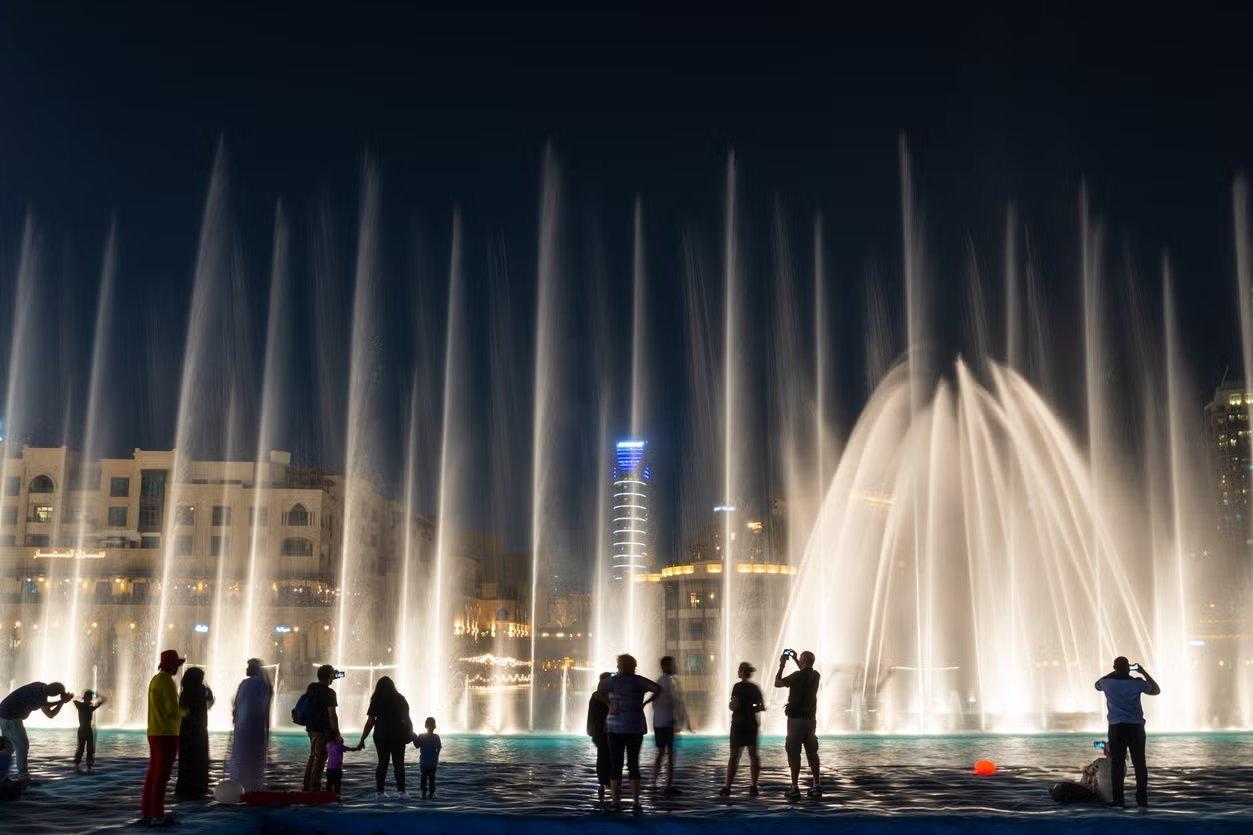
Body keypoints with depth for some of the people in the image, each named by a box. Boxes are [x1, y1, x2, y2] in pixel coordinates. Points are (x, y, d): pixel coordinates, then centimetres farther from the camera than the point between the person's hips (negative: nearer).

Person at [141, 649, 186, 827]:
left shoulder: (155, 680, 15)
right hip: (167, 734, -9)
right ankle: (157, 816, -3)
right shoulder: (167, 681, -16)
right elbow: (173, 710, -19)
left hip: (154, 733, 9)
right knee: (162, 775, -5)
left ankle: (146, 813, 12)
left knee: (153, 773, 10)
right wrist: (184, 712, 0)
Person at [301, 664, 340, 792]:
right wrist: (337, 733, -12)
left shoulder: (311, 687, 6)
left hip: (311, 728, 8)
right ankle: (314, 788, 1)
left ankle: (307, 786, 25)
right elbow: (332, 715, -21)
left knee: (313, 757, 19)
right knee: (320, 759, -1)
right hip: (323, 730, -8)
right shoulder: (329, 692, -17)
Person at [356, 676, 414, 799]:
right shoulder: (400, 699, 2)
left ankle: (379, 792, 6)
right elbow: (406, 718, 3)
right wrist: (410, 733, 15)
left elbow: (370, 722, -3)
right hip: (398, 735, 0)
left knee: (382, 763, 9)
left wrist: (362, 739, 1)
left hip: (381, 735, 1)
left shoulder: (376, 701, 1)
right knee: (398, 763, 4)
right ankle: (401, 791, 0)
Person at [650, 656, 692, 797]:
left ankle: (654, 784, 16)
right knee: (671, 754, -2)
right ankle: (669, 787, -2)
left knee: (660, 753, 15)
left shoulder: (657, 681, 11)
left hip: (657, 723, 8)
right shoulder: (670, 682, -13)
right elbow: (678, 702, -16)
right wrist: (686, 721, -11)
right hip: (669, 722, -7)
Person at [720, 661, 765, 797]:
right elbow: (762, 706, 7)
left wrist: (730, 705, 2)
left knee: (734, 755, -2)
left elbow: (734, 706, -19)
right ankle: (754, 786, 7)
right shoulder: (755, 687, 7)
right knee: (753, 754, 8)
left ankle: (727, 787, -3)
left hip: (738, 724, -5)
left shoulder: (738, 686, -11)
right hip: (752, 723, 5)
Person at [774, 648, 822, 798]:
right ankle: (817, 786, 13)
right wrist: (795, 660, 30)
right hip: (811, 719, 6)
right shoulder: (815, 675, 4)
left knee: (794, 753, -2)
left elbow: (777, 683, -7)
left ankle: (795, 788, -3)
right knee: (812, 752, 11)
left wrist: (782, 665, 1)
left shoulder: (798, 676, -17)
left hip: (796, 719, -6)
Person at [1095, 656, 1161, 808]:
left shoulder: (1107, 683, 0)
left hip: (1116, 727, 0)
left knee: (1117, 764, 0)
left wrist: (1114, 673, 27)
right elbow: (1156, 690, 16)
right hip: (1136, 727, 0)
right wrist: (1144, 673, 19)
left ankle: (1118, 799, -2)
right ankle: (1142, 799, 8)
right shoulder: (1137, 683, -2)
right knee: (1139, 764, 7)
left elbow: (1097, 684, 26)